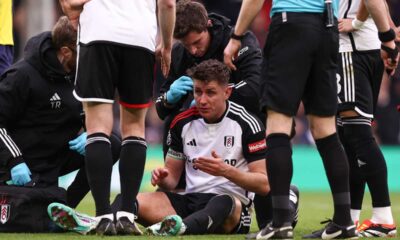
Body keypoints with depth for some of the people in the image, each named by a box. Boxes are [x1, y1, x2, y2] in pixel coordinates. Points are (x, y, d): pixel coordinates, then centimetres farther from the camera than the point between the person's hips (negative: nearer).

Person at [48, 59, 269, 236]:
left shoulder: (247, 124, -2)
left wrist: (226, 171, -20)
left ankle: (181, 228, -72)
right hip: (190, 200, 4)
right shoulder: (182, 123, 11)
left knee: (225, 204, -41)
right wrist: (163, 177, -7)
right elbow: (172, 175, 18)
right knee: (140, 201, -23)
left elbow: (264, 184, -5)